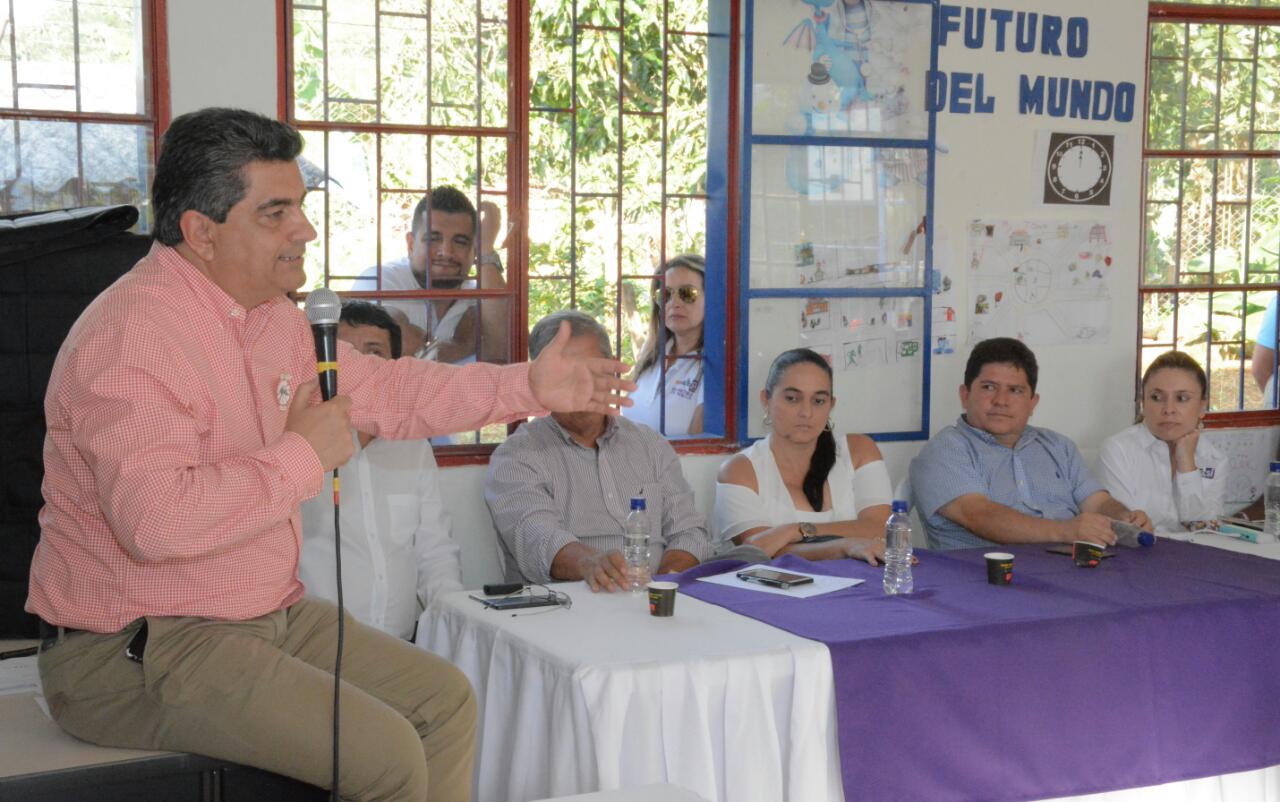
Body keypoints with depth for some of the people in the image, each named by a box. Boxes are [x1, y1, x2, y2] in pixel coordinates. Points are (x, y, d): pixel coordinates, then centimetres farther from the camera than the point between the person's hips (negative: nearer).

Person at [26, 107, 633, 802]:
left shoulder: (272, 317, 8)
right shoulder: (131, 337, -23)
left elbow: (385, 390, 19)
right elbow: (155, 521, -35)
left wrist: (527, 387, 11)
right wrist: (304, 455, -23)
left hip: (268, 612, 10)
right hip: (136, 654, -10)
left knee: (444, 697, 8)